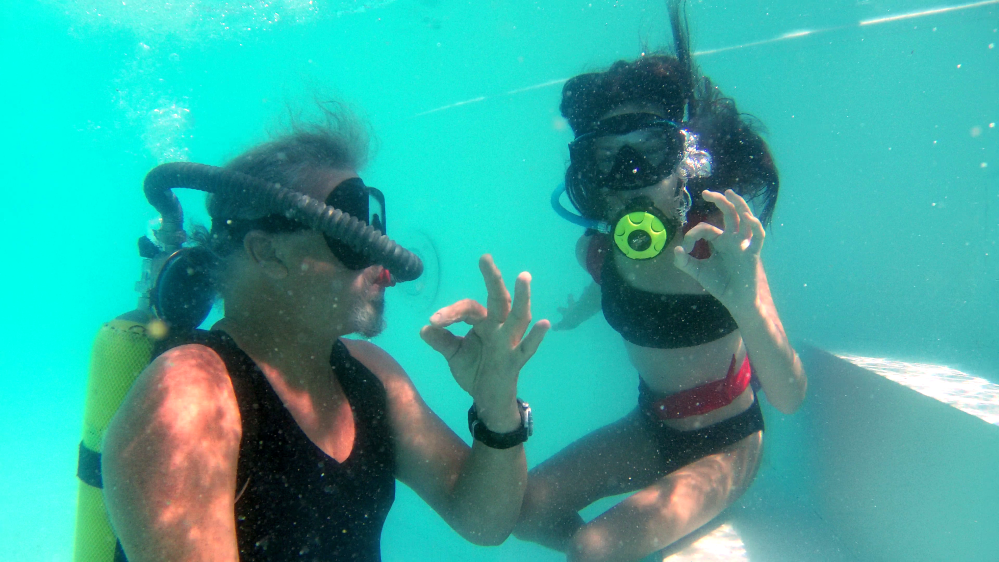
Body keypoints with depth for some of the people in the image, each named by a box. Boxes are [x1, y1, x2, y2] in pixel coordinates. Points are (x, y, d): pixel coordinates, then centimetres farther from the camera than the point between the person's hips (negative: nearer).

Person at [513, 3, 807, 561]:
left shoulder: (721, 249, -26)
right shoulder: (595, 249, -12)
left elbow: (791, 397, -34)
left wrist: (745, 301, -52)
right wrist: (574, 315, 37)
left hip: (725, 442, -5)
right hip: (650, 430, 5)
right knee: (524, 513, -2)